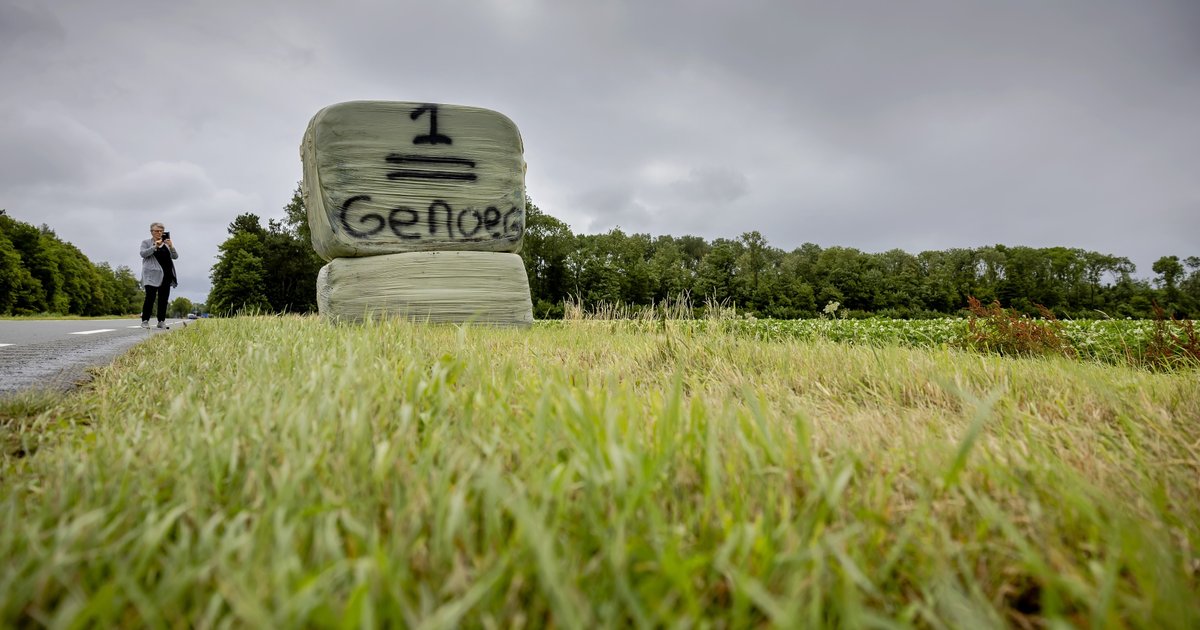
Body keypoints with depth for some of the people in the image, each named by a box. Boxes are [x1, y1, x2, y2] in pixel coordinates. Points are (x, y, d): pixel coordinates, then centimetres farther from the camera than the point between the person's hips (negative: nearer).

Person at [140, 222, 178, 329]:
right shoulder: (146, 242, 9)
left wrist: (171, 246, -8)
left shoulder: (167, 243, 19)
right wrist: (155, 246, -18)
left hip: (166, 275, 4)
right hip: (152, 275, -4)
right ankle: (145, 321, -5)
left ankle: (161, 321, 6)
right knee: (150, 298, -10)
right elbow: (143, 254, -7)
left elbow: (175, 256, 10)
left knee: (163, 299, 2)